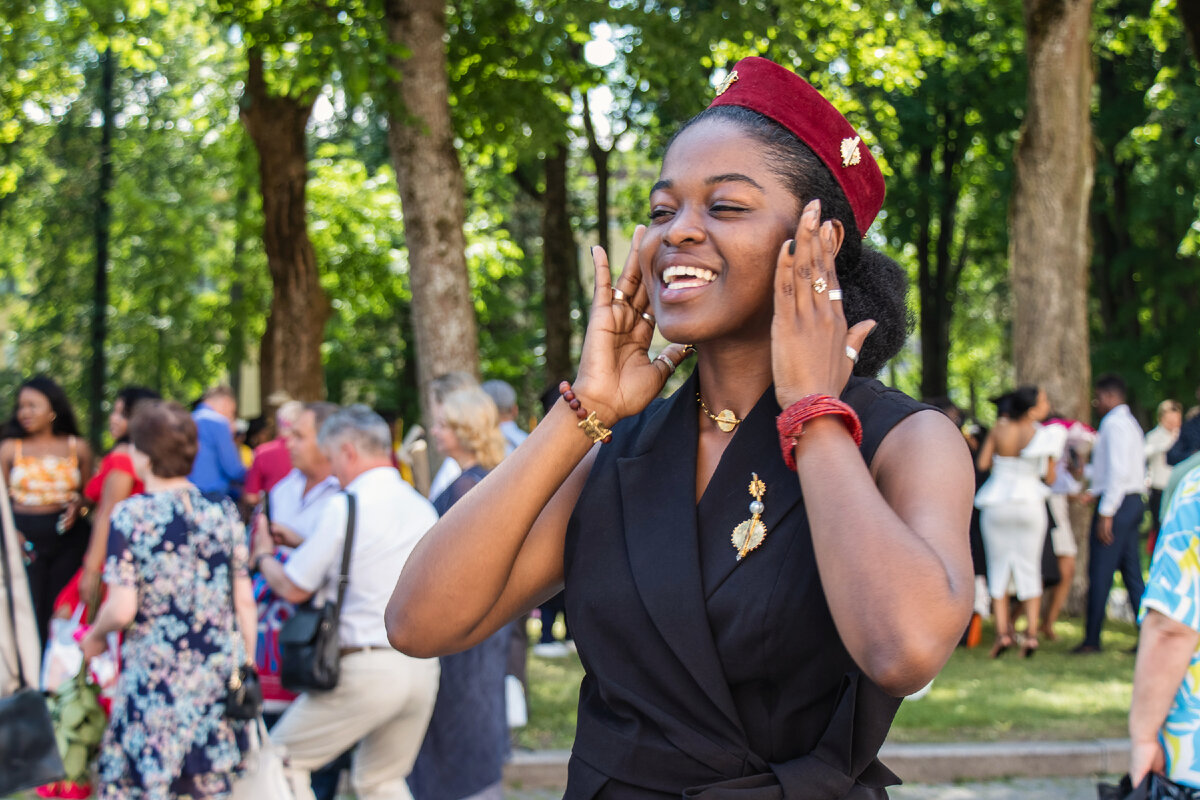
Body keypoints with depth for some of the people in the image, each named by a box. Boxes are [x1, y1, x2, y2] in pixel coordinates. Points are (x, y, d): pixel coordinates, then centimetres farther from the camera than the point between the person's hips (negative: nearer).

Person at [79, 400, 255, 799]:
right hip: (220, 674, 4)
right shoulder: (223, 512, 4)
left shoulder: (129, 516, -9)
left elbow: (123, 609, -12)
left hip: (154, 675, -4)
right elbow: (245, 601, 6)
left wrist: (95, 636, 8)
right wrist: (247, 667, 16)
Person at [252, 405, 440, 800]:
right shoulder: (422, 508, 11)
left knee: (283, 759, 7)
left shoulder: (346, 505, -9)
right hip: (423, 666, 7)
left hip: (365, 670, -7)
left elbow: (294, 588, -4)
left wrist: (263, 556, 17)